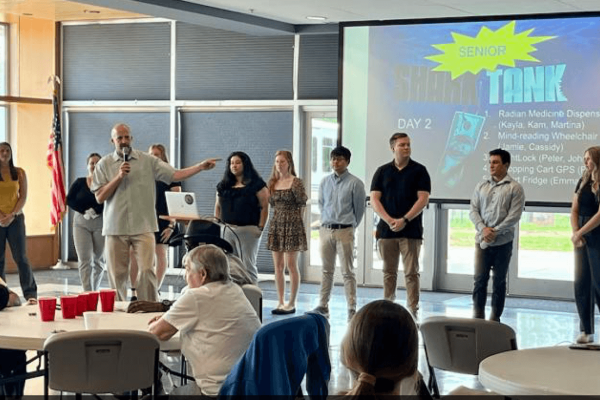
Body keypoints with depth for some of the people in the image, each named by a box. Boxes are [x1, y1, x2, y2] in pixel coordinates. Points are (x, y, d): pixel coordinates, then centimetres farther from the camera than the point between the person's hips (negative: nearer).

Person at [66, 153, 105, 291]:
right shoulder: (79, 183, 5)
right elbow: (69, 200, 0)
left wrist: (96, 211, -21)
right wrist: (85, 211, -12)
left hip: (101, 224, -1)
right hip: (81, 223, 1)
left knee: (98, 260, 10)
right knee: (84, 260, -7)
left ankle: (95, 291, 26)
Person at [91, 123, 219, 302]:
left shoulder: (148, 161, 5)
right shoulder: (104, 164, 6)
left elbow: (175, 174, -1)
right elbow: (99, 197, 1)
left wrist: (202, 166, -13)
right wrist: (119, 176, -10)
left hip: (143, 227, -1)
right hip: (115, 227, 1)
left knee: (147, 270, -10)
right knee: (117, 274, 4)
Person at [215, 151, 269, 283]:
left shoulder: (256, 184, -2)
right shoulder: (224, 185, 14)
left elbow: (264, 207, -5)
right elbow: (218, 206, 18)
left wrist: (260, 227, -11)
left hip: (248, 230, -5)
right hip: (227, 230, 5)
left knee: (248, 265, -3)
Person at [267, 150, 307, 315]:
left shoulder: (296, 181, -5)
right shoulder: (273, 183, 11)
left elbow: (303, 201, -11)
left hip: (292, 224, -6)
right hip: (276, 224, 6)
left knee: (291, 265, -4)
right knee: (278, 265, 6)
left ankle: (292, 303, 3)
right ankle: (281, 302, 12)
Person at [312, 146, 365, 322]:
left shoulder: (355, 183, -6)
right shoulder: (324, 182, 7)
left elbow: (359, 208, 1)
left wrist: (351, 226, 7)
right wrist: (325, 223, 14)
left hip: (345, 231, -4)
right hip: (325, 229, 4)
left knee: (347, 271, -2)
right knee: (326, 270, 11)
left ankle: (352, 309, 0)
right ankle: (323, 306, 17)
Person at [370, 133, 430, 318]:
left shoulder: (419, 170, 2)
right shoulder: (382, 171, 8)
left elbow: (423, 199, -5)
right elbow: (374, 199, 3)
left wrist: (404, 220, -15)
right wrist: (389, 220, -11)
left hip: (411, 231, -2)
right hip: (386, 230, 2)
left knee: (411, 273, -3)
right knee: (389, 272, 8)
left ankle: (413, 311, -1)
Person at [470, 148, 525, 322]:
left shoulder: (515, 188, -1)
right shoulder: (481, 186, 11)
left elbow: (514, 216, -8)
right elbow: (473, 210, 7)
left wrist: (495, 232, -14)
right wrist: (483, 228, -10)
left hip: (503, 242, -3)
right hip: (482, 241, 3)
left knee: (499, 281, 4)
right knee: (480, 279, -1)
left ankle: (495, 318, 12)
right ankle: (477, 316, 5)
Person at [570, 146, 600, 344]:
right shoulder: (583, 181, 12)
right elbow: (574, 211, 10)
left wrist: (580, 233, -13)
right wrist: (575, 233, -4)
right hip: (582, 239, 6)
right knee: (581, 284, 3)